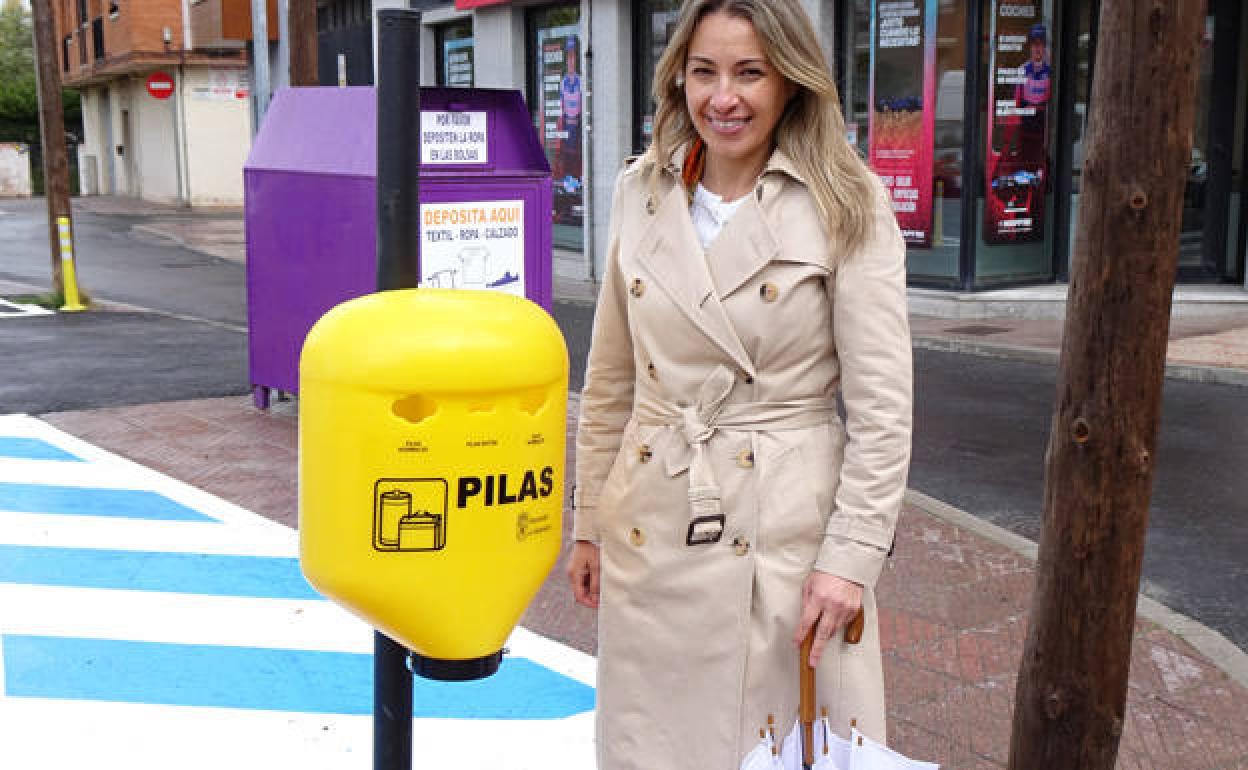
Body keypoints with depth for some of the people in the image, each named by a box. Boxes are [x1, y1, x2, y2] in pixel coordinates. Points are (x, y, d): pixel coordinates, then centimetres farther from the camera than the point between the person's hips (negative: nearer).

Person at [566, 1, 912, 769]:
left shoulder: (848, 205, -8)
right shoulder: (642, 192, 4)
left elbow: (883, 403, -9)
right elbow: (611, 380, 10)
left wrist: (853, 554, -14)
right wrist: (589, 523, 11)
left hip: (789, 527, -3)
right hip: (652, 526, 4)